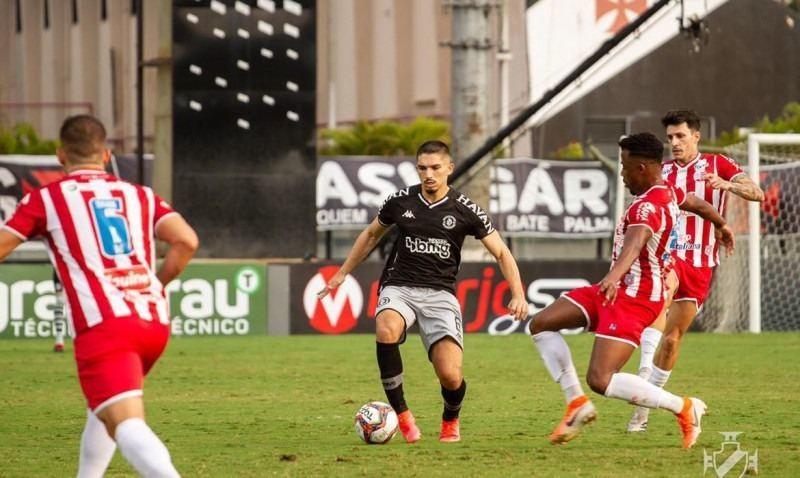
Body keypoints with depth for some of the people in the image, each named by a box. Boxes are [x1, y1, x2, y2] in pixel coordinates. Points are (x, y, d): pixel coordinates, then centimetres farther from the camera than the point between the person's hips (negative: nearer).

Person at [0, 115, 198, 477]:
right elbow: (187, 241, 4)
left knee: (126, 426, -19)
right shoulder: (140, 196, 19)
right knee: (105, 407, 30)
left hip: (103, 326, -5)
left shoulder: (45, 199, 10)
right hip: (155, 323, 5)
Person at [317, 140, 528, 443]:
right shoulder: (401, 201, 3)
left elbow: (501, 253, 2)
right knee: (386, 331, -36)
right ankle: (401, 415, -21)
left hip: (440, 293, -1)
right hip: (399, 287, 1)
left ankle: (450, 421, 21)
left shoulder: (464, 210, -2)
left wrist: (518, 295, -13)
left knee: (451, 376, -17)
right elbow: (371, 235, 22)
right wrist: (342, 274, 23)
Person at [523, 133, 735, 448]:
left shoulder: (648, 206, -22)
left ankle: (683, 408, -6)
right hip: (616, 290, 11)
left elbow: (636, 241, -43)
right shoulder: (668, 192, 9)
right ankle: (577, 403, 4)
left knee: (600, 380, -19)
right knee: (541, 324, 4)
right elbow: (696, 204, 30)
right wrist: (721, 226, 53)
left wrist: (615, 275, -63)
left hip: (634, 297, -11)